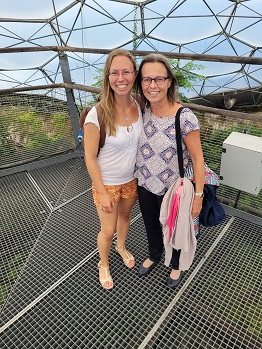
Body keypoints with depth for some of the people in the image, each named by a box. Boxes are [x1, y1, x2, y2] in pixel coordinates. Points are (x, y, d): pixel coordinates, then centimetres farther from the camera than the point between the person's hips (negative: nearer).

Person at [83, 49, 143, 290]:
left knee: (125, 215, 27)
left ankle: (121, 247, 59)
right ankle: (103, 264, 45)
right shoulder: (97, 114, -25)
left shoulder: (140, 107, -11)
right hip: (107, 183, -4)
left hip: (132, 179, 4)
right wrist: (103, 193, -15)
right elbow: (90, 158, -18)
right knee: (108, 230, 13)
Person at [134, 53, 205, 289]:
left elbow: (197, 159, -17)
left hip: (171, 190, -4)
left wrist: (198, 195, -14)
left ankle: (176, 265, 54)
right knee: (151, 225, 28)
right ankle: (154, 256, 60)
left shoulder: (185, 118, -25)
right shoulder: (142, 110, -9)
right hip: (144, 184, 5)